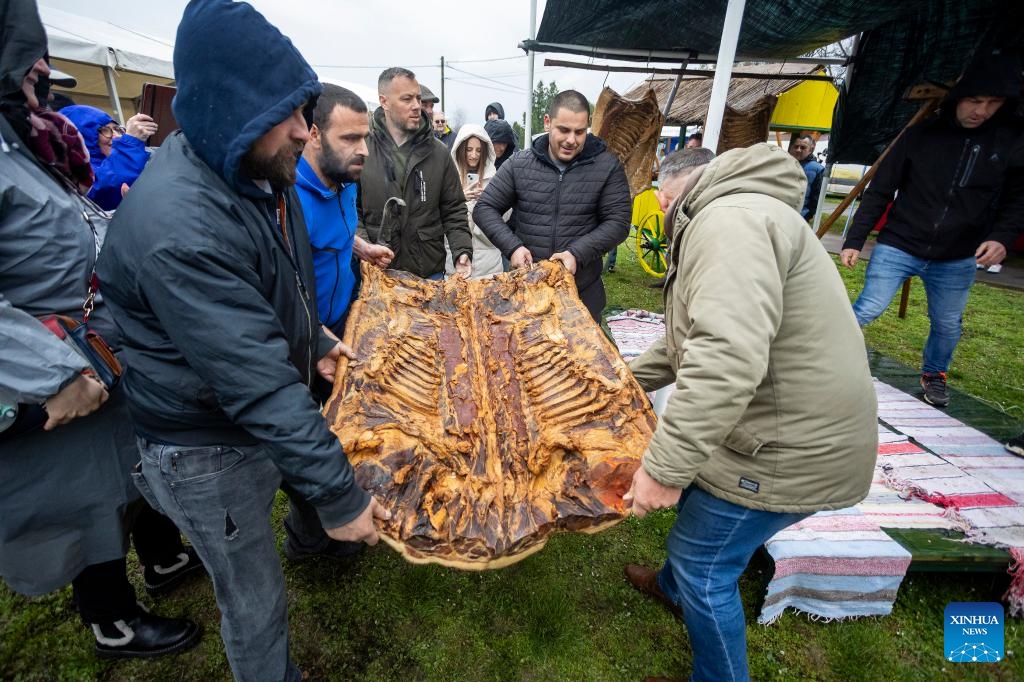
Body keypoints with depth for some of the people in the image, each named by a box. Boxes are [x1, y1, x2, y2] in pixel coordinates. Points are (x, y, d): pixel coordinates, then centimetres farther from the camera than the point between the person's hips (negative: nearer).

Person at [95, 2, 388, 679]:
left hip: (275, 409, 7)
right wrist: (338, 494, -29)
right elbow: (256, 383, -33)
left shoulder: (258, 169, -1)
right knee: (256, 601, 13)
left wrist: (315, 338, 13)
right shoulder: (176, 227, -31)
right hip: (209, 449, -7)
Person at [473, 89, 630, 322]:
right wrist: (512, 246, -13)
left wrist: (578, 254, -20)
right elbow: (484, 209, 2)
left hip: (584, 292, 0)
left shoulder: (607, 166, -4)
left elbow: (618, 222, -5)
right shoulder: (519, 165, -1)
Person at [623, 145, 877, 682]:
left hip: (790, 450, -10)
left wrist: (663, 467, -31)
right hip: (792, 428, 10)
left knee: (704, 563, 6)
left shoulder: (728, 219, -21)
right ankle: (675, 589, 54)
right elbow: (691, 338, 22)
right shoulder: (735, 219, 15)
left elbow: (726, 357, -36)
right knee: (695, 493, 27)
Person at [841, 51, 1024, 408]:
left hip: (957, 258, 3)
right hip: (898, 247, -3)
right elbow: (880, 191, -4)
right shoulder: (921, 134, -5)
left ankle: (934, 374, 37)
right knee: (867, 309, -8)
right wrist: (854, 240, -8)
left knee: (947, 325, 12)